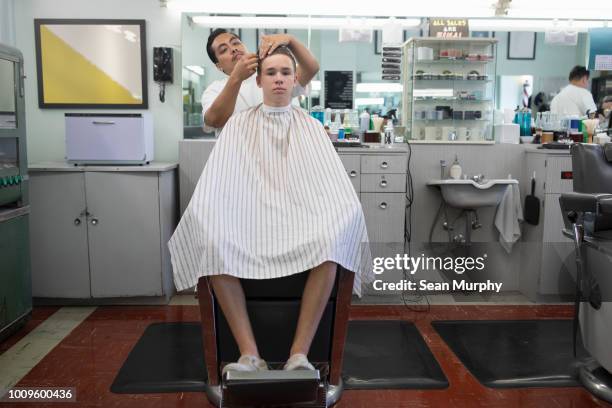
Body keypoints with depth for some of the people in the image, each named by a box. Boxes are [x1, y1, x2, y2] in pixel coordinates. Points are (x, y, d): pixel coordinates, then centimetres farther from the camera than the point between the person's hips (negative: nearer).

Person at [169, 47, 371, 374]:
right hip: (249, 221, 0)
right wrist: (204, 213, -17)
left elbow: (337, 185, 4)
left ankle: (299, 352, -29)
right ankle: (249, 354, -28)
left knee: (330, 243, -34)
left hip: (301, 221, 0)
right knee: (213, 243, -32)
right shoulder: (239, 124, 12)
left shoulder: (311, 126, 13)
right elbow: (214, 183, 3)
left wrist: (346, 212, -16)